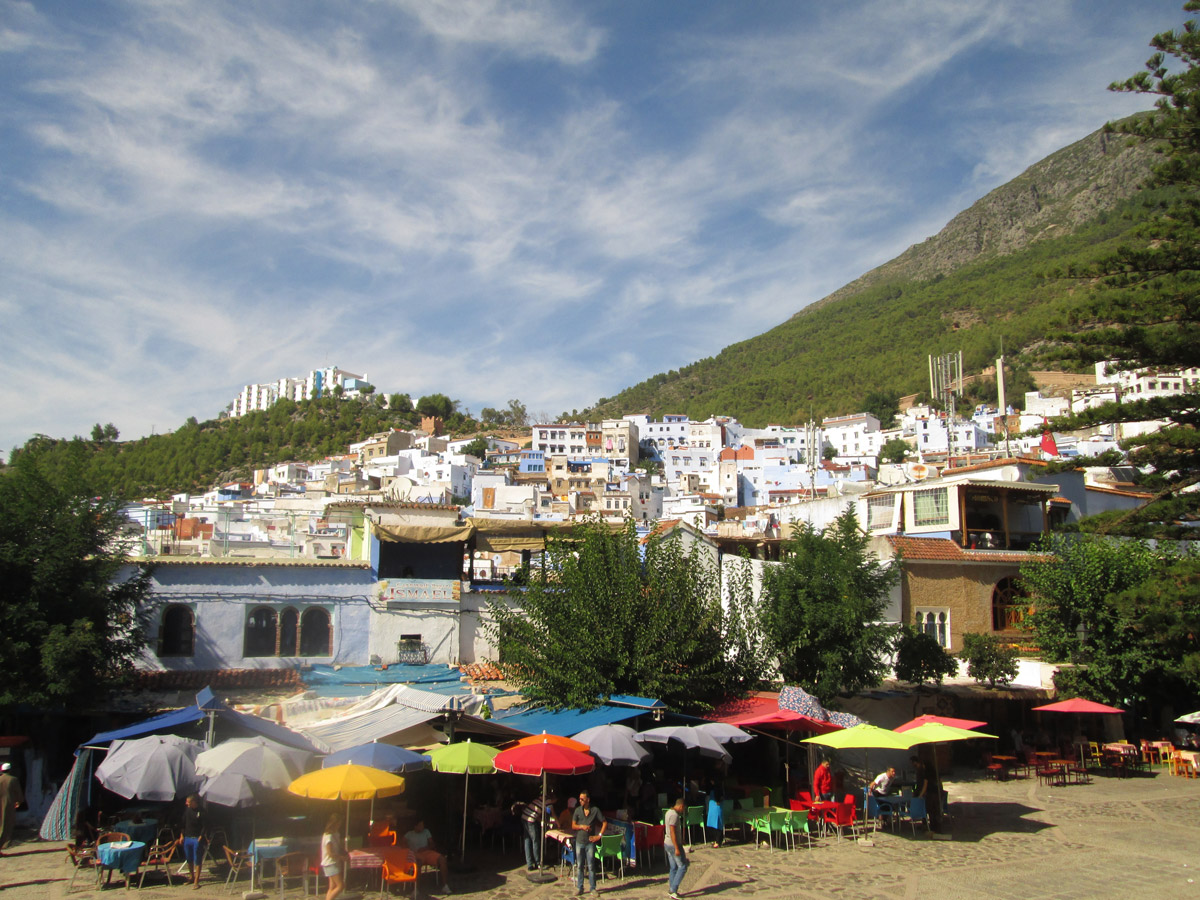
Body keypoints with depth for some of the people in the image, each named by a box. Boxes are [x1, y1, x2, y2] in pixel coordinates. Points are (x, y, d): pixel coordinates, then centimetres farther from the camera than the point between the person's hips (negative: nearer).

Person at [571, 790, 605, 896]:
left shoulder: (595, 810, -4)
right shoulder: (578, 810, 2)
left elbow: (604, 823, 1)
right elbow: (573, 826, 5)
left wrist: (599, 835, -5)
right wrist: (582, 826, -13)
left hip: (590, 842, -2)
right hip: (579, 842, 2)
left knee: (591, 866, 1)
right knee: (579, 866, 7)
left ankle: (593, 888, 10)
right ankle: (579, 888, 17)